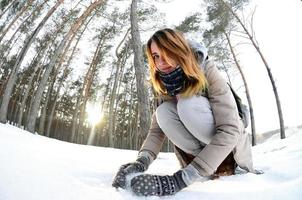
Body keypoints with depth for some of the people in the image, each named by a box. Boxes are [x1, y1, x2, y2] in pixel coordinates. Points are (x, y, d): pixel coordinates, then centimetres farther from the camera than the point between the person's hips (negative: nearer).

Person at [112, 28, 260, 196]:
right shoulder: (165, 88, -8)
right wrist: (141, 162, -35)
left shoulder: (208, 74, -25)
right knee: (163, 112, -22)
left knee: (188, 105, -31)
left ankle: (228, 165, -11)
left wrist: (179, 180, -40)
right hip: (204, 145, 5)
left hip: (232, 146, -4)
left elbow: (229, 131, -33)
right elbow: (157, 130, -13)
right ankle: (213, 166, -10)